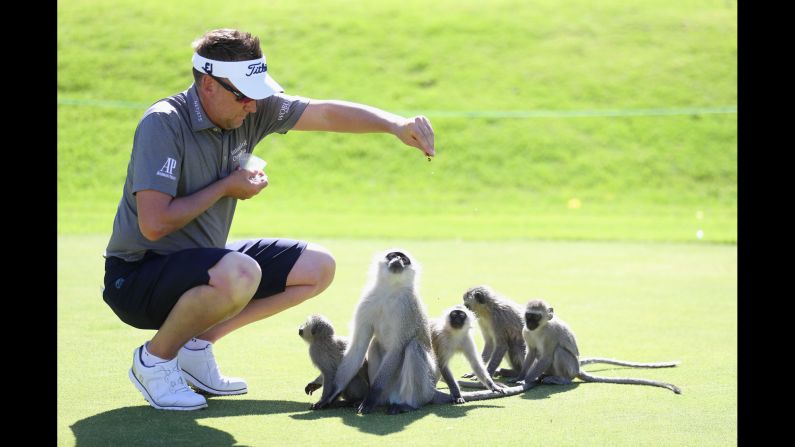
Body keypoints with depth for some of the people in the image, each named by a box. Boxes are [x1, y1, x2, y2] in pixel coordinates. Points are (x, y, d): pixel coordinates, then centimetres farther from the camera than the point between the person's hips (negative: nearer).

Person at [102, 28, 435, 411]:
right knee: (239, 273, -38)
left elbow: (326, 113, -2)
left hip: (201, 262, 9)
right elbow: (153, 224, -31)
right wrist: (227, 188, -19)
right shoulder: (163, 123, -24)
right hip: (137, 276, -9)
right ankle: (155, 358, -10)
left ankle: (196, 345, 6)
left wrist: (395, 124, -18)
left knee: (317, 267, 6)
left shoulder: (251, 111, -3)